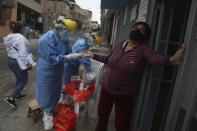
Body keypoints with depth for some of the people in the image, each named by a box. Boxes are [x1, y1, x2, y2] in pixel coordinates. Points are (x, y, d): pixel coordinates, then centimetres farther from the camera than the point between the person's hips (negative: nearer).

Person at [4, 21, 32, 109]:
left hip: (10, 60, 9)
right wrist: (27, 64, -19)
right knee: (24, 81, 6)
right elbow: (22, 53, -26)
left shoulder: (8, 37, 4)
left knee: (19, 79, 24)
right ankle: (11, 98, 3)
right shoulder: (20, 38, -21)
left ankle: (17, 94, 39)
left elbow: (10, 49, 8)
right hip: (18, 62, -9)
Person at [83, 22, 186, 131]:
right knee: (102, 115, 26)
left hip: (125, 95, -4)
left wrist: (171, 59, -60)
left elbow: (156, 58, -39)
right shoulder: (119, 45, -2)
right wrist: (93, 55, 12)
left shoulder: (143, 50, -18)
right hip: (106, 89, 5)